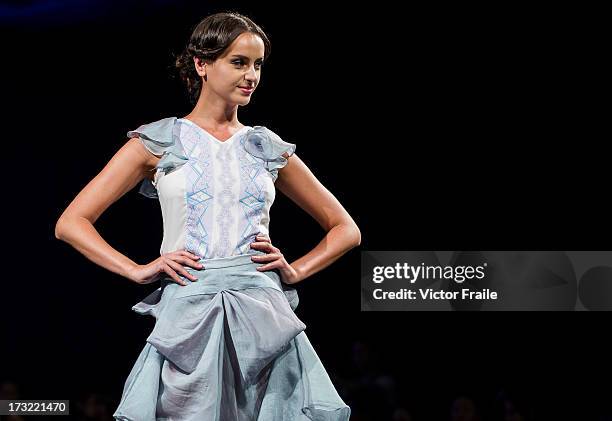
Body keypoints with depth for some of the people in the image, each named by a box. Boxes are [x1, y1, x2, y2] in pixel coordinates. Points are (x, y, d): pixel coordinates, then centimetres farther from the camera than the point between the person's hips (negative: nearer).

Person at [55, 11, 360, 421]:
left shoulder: (269, 148, 13)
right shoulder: (159, 142, 6)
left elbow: (345, 229, 21)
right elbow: (71, 223, 4)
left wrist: (296, 271, 5)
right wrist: (138, 271, -6)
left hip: (264, 315, 2)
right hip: (188, 313, -2)